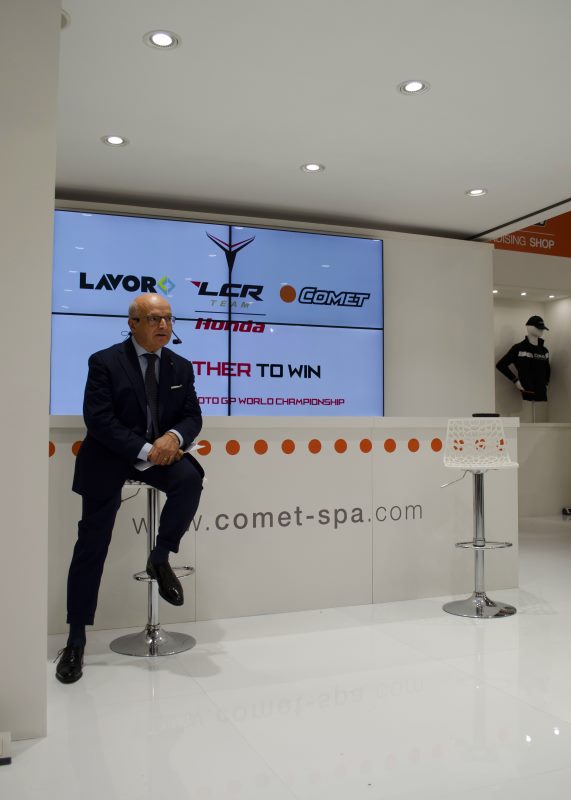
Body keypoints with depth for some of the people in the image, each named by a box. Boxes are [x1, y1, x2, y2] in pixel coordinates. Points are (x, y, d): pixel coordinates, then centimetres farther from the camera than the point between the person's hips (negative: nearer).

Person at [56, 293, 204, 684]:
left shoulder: (181, 366, 5)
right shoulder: (105, 362, -8)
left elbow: (193, 416, 4)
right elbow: (98, 420, -16)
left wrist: (173, 436, -20)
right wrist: (144, 450, -24)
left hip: (161, 450, 3)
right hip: (110, 458, -3)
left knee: (190, 479, -29)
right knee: (91, 548, -3)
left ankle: (160, 559, -6)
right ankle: (76, 640, 9)